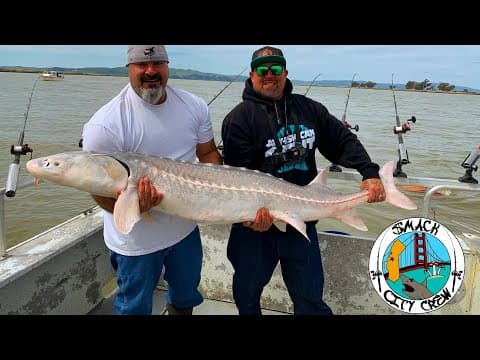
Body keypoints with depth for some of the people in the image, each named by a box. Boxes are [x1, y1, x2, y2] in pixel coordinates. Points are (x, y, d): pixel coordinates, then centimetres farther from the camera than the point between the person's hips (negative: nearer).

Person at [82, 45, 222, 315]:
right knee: (136, 308, 18)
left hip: (186, 229, 5)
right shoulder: (105, 124, -21)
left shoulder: (194, 107, -6)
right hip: (137, 240, -4)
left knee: (186, 298, 27)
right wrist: (134, 206, -36)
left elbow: (208, 153, 4)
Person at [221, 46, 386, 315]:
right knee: (246, 293, 17)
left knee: (311, 299, 14)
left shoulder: (310, 109, 8)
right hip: (256, 225, -2)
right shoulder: (239, 118, -7)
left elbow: (343, 141, 9)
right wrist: (254, 212, -30)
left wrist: (370, 172, -5)